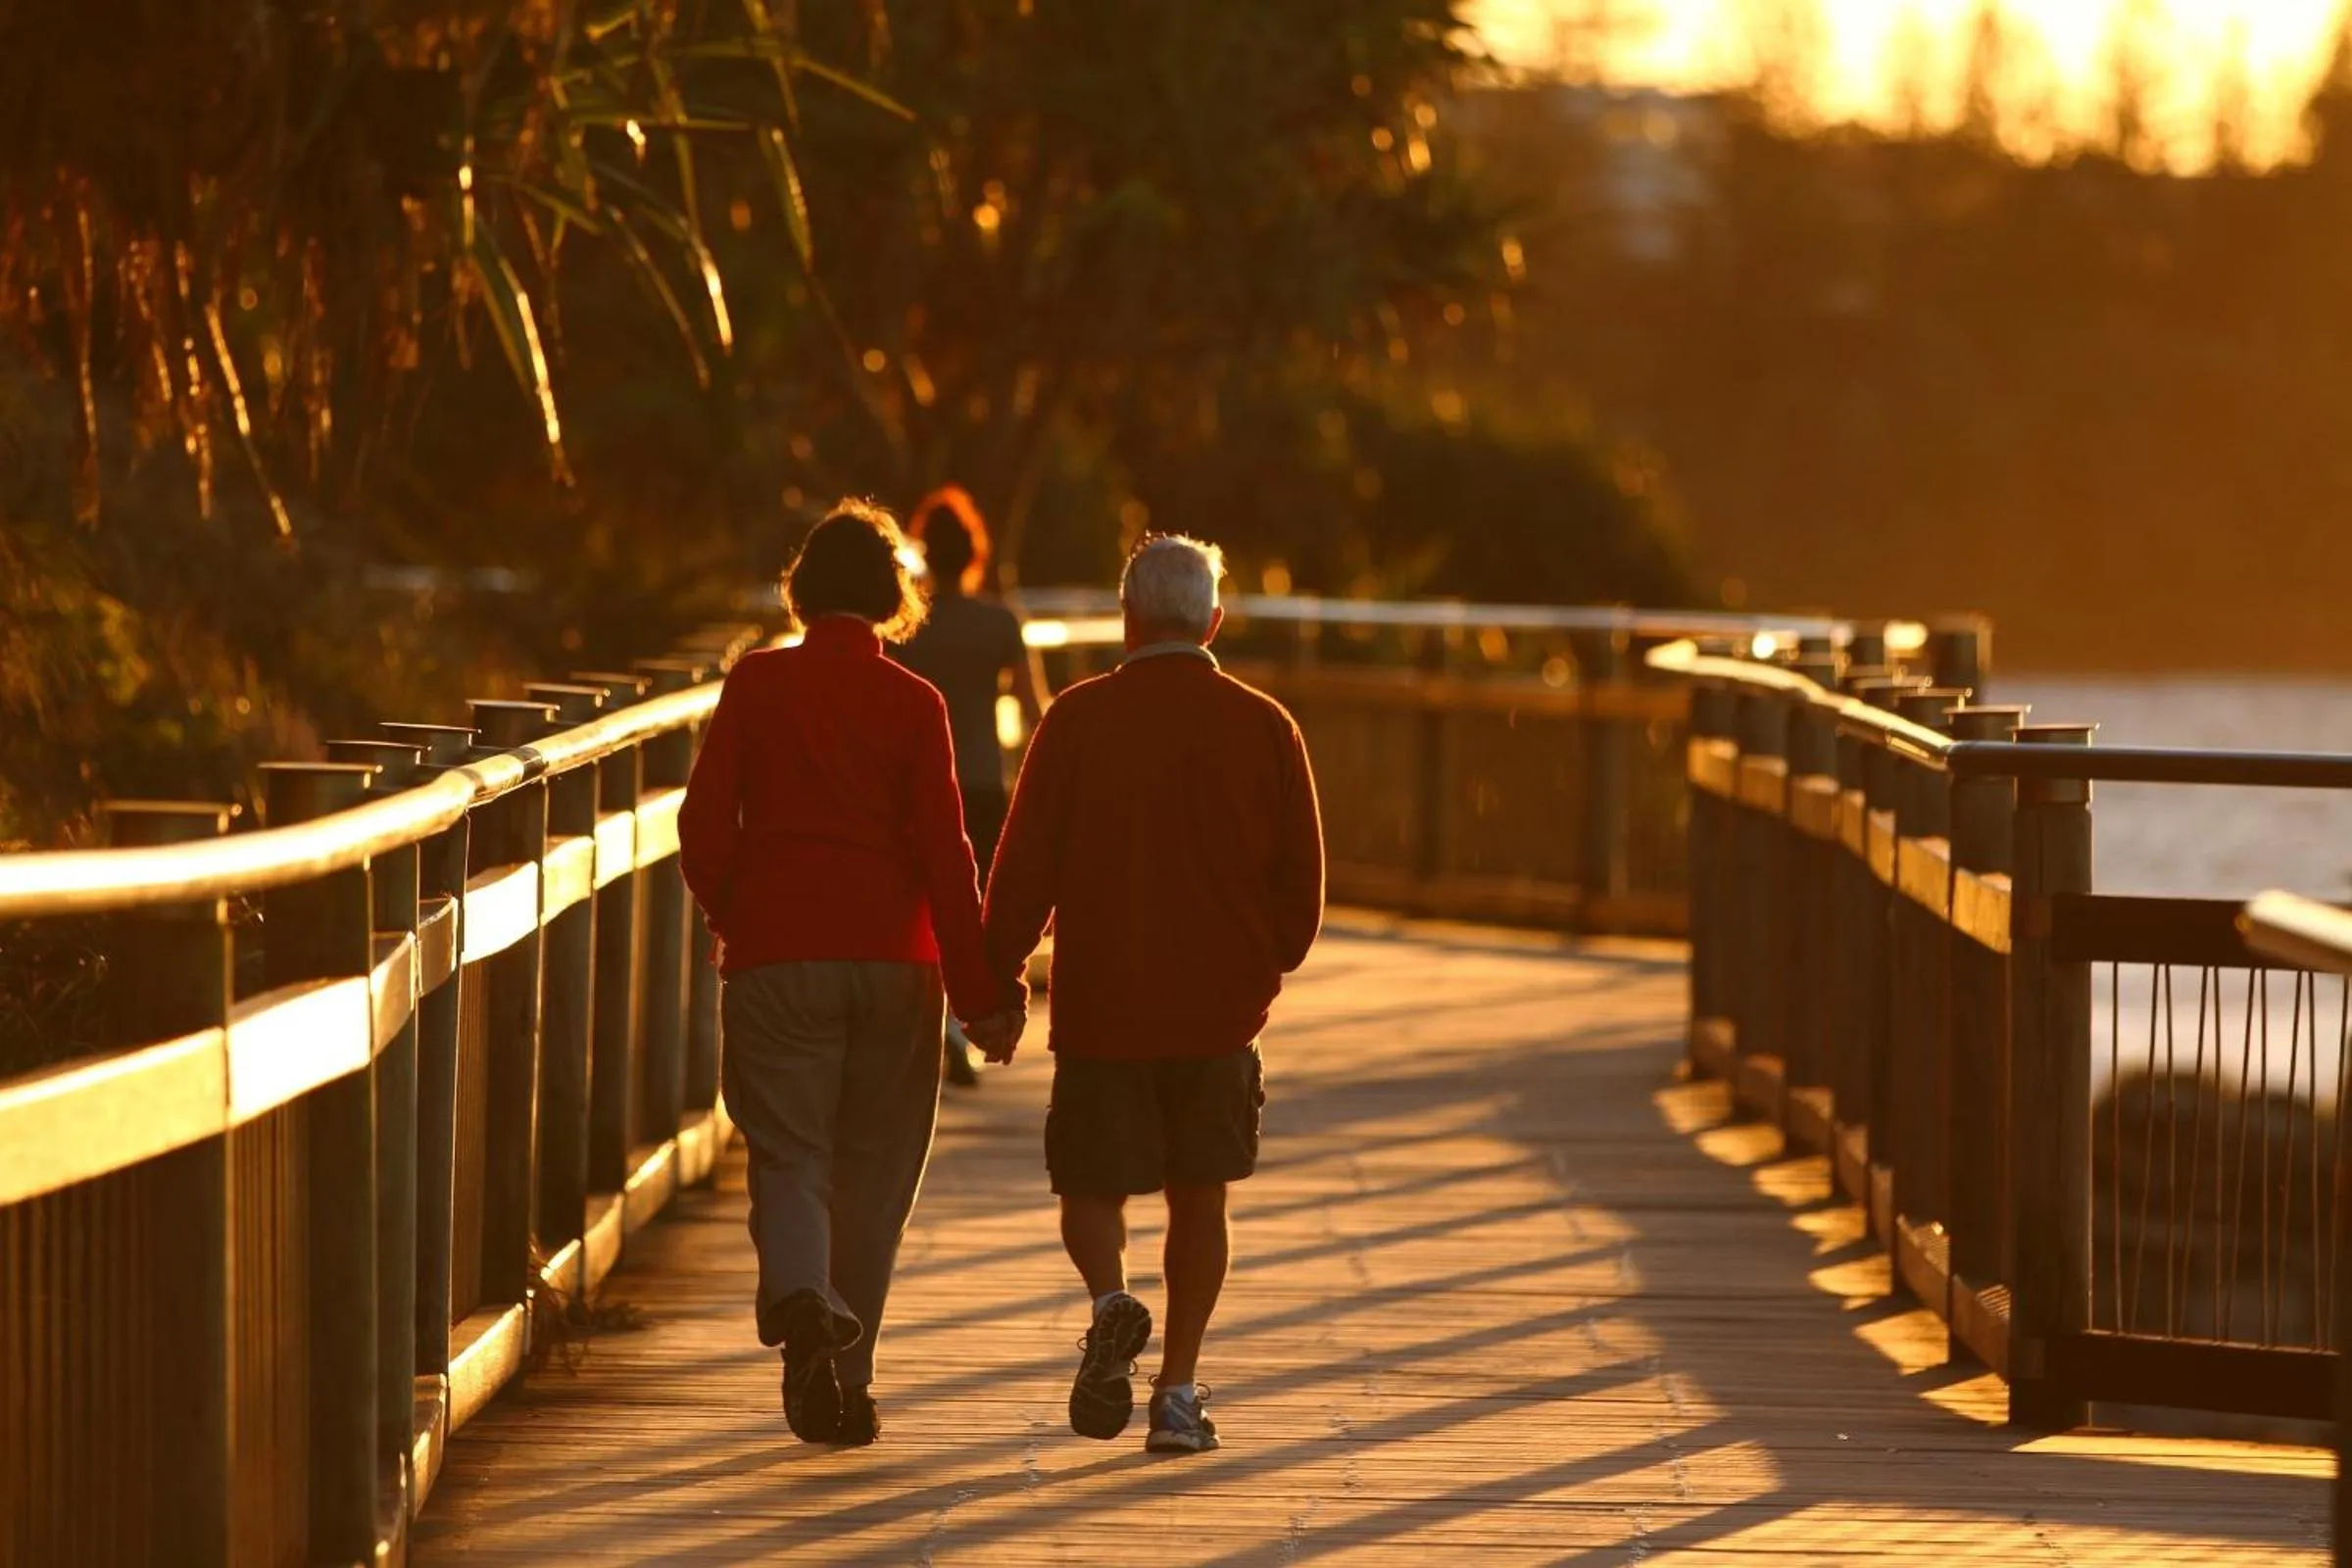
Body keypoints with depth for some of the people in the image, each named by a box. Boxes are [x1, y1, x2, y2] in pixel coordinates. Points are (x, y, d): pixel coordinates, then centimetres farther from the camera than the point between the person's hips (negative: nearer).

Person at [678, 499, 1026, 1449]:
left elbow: (704, 824, -1)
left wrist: (729, 917, 17)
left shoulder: (755, 685, 0)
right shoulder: (913, 704, -3)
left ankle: (798, 1298, -27)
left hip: (777, 953, 0)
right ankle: (847, 1379, 12)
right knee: (873, 1167, 11)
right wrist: (981, 990, -3)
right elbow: (944, 852, -6)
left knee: (788, 1154, 3)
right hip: (892, 957, 0)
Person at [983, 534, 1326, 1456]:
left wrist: (995, 976, 5)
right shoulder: (1264, 727, 0)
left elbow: (1024, 869, -6)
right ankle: (1179, 1388, 7)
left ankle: (1110, 1299, -19)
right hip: (1222, 1009, 2)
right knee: (1199, 1196, 13)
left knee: (1092, 1186, 11)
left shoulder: (1079, 719, -6)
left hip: (1101, 1005, -2)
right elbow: (1303, 880, 5)